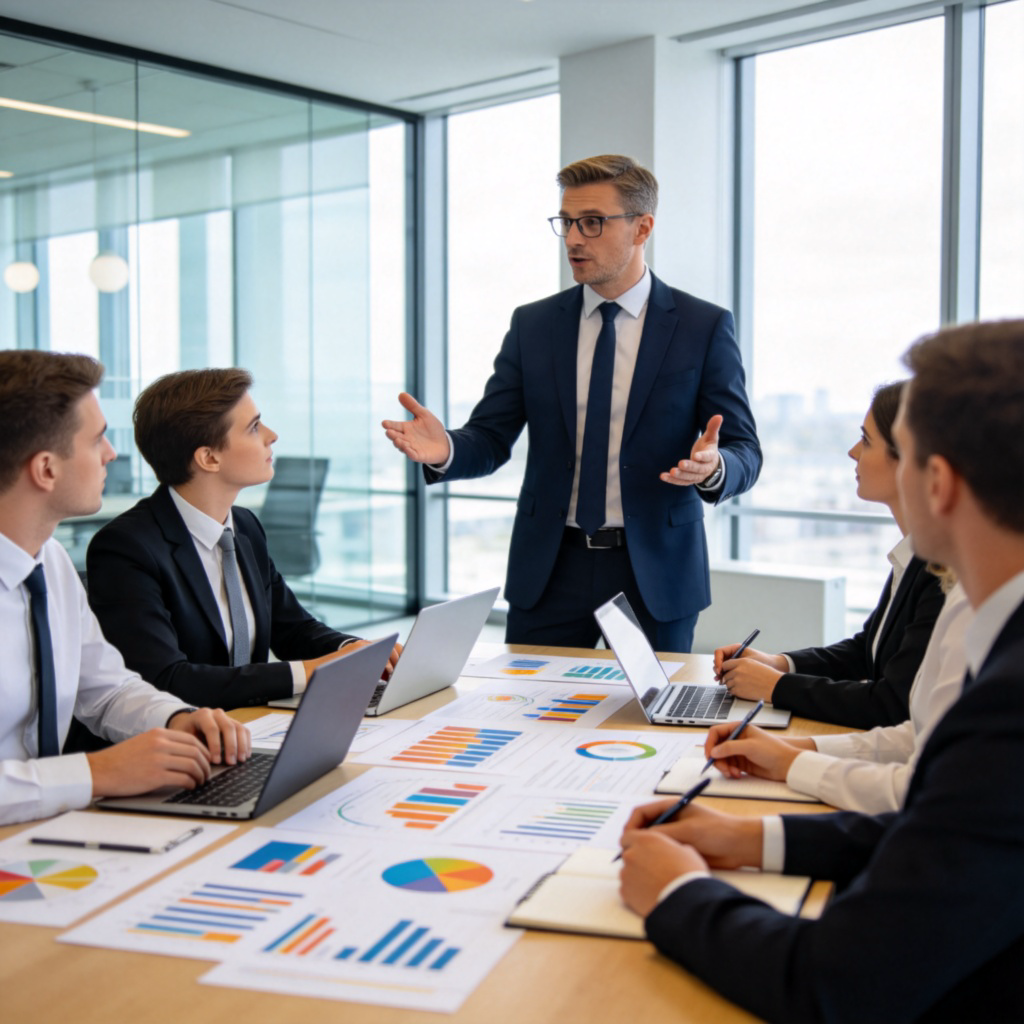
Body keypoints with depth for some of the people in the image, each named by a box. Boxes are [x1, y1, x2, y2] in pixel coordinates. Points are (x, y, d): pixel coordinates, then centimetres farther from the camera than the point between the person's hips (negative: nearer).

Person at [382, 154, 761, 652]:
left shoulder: (704, 326, -1)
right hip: (550, 571, 2)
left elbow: (744, 451, -3)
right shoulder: (532, 325, 6)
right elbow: (490, 440, 3)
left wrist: (713, 467, -26)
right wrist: (445, 450, -19)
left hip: (655, 571, -1)